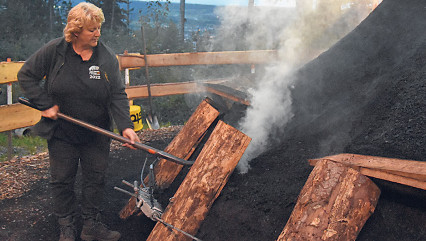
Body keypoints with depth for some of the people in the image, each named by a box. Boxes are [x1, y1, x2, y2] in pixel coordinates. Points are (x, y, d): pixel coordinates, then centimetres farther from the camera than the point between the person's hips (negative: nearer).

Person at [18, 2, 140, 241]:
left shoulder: (107, 56, -9)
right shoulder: (54, 51, -12)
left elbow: (117, 96, -11)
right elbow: (26, 76, -2)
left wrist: (125, 126, -24)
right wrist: (45, 104, -11)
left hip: (97, 134, 1)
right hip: (61, 132, -1)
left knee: (96, 178, 10)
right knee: (62, 180, 9)